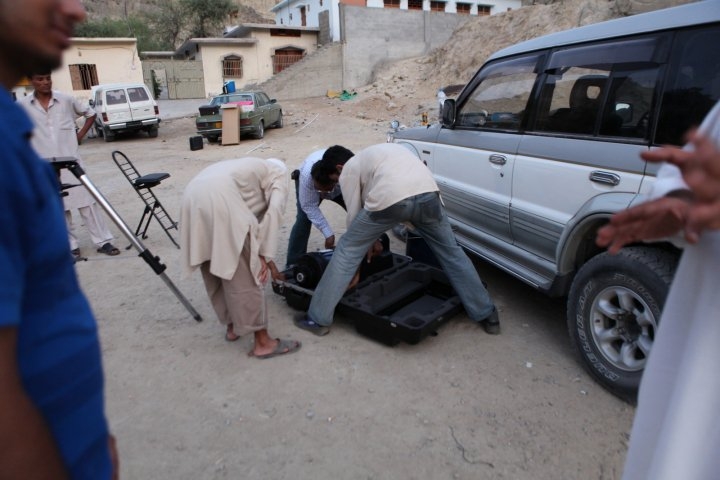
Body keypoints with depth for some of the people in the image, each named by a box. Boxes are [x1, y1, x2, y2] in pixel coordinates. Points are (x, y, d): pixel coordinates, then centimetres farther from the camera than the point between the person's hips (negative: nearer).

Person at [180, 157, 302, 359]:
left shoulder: (250, 167, 39)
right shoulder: (279, 173, 20)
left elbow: (254, 214, 37)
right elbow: (274, 212, 0)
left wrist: (261, 255, 40)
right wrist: (264, 254, 1)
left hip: (193, 198, 8)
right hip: (219, 200, -8)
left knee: (215, 273, 21)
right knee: (246, 276, 2)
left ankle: (232, 327, 38)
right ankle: (263, 343, 13)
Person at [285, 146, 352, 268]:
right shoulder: (308, 173, -44)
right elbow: (309, 206, -31)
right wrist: (328, 233, -35)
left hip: (340, 188, 2)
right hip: (309, 185, -2)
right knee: (304, 219, -22)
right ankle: (293, 263, -10)